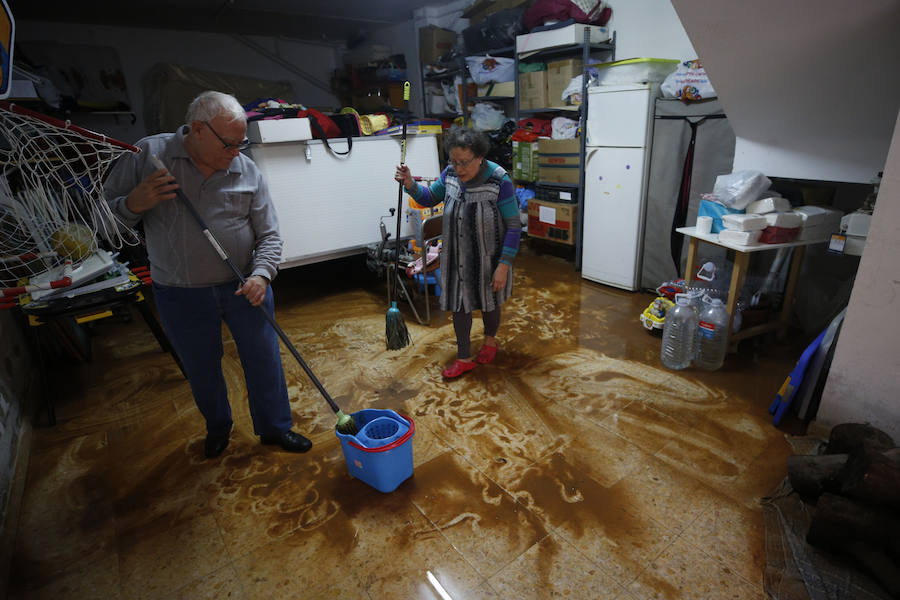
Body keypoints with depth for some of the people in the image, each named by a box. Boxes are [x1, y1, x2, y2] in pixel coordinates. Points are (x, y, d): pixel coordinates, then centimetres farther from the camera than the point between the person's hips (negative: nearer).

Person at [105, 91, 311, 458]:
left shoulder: (247, 171, -4)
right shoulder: (148, 154, -7)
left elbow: (269, 235, -2)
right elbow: (107, 209, 2)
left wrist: (261, 275, -19)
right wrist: (135, 202, -20)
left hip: (244, 287, 1)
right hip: (180, 296, 0)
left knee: (264, 362, 10)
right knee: (202, 371, 17)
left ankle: (275, 427, 32)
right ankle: (217, 427, 44)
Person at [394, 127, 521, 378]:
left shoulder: (499, 181, -23)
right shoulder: (450, 174, -9)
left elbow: (514, 226, -18)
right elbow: (430, 198, 9)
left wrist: (504, 265, -21)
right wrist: (410, 185, -11)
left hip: (487, 258, -4)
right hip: (456, 257, 4)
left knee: (487, 303, 18)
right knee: (459, 305, 11)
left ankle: (490, 340, 48)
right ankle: (464, 358, 28)